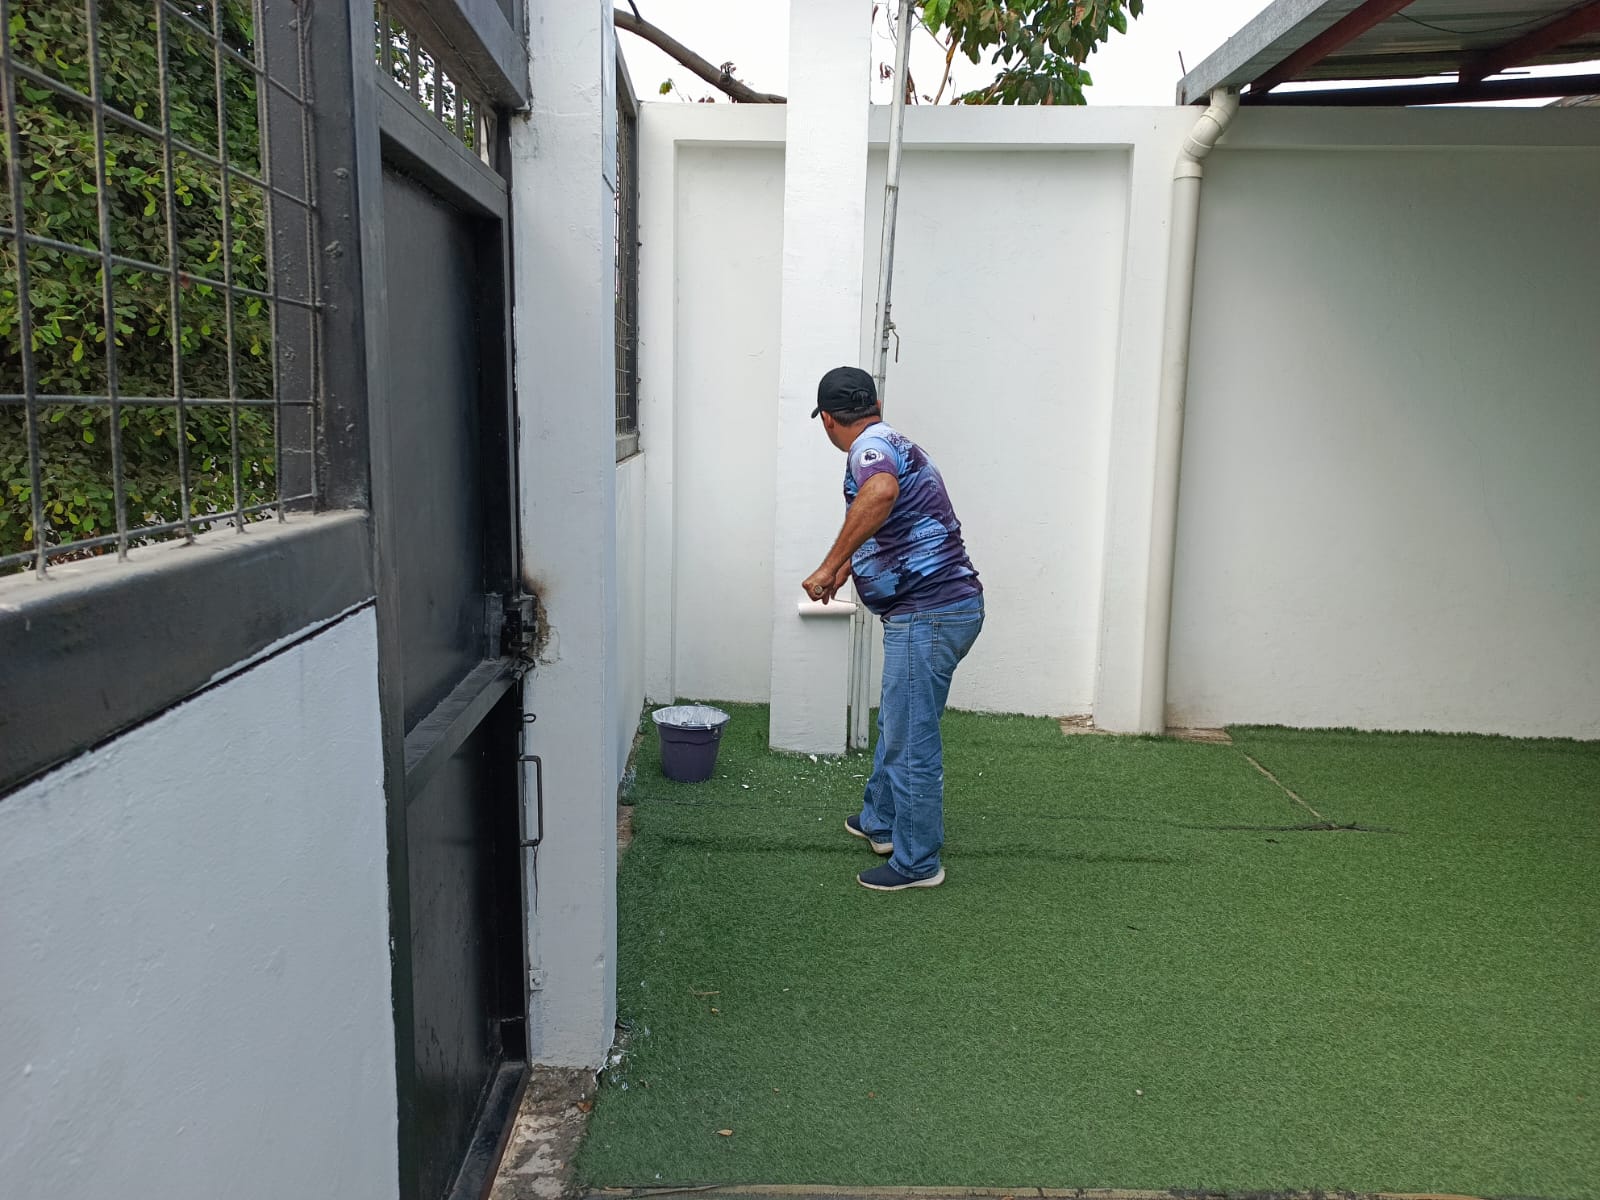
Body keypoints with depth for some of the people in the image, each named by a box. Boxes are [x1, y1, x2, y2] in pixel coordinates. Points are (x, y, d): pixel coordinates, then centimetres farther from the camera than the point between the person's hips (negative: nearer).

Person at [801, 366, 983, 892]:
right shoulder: (898, 444, 19)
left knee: (912, 739, 0)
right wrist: (849, 564, 48)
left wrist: (829, 566, -33)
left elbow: (881, 493, -38)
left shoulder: (870, 447, -13)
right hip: (952, 603, 10)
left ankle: (917, 862, 11)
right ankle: (880, 821, 39)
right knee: (895, 722, 23)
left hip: (927, 612, -10)